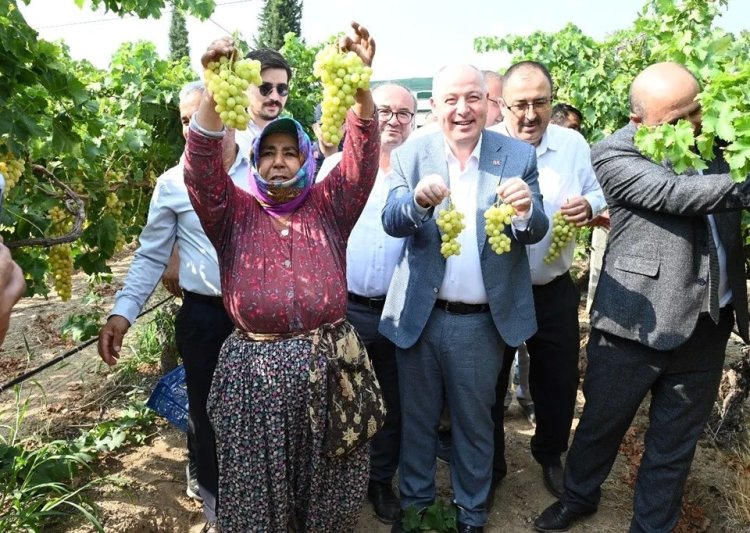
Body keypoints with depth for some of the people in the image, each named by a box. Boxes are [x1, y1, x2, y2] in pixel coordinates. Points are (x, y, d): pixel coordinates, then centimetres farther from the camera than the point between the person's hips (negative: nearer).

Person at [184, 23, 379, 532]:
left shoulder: (328, 206, 5)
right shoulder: (235, 213, 4)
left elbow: (362, 152, -8)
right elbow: (202, 163, -12)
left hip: (329, 366, 1)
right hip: (255, 371, 0)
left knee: (326, 491, 16)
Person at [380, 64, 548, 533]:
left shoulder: (519, 156, -2)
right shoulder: (410, 156, -2)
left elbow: (536, 231, -7)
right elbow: (392, 222, -14)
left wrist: (525, 209, -30)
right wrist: (419, 200, -36)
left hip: (482, 320, 0)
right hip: (419, 315, 1)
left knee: (474, 424, 18)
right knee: (417, 419, 18)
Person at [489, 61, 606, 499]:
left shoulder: (574, 145, -1)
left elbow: (596, 194, 8)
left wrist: (589, 206, -15)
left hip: (554, 290, 3)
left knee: (559, 381, 16)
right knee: (490, 383, 13)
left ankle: (551, 455, 43)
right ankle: (490, 463, 36)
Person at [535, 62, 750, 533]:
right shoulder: (615, 155, -9)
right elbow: (677, 194, -22)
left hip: (707, 323, 4)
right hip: (637, 322, -4)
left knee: (675, 442, 16)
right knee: (601, 425, 15)